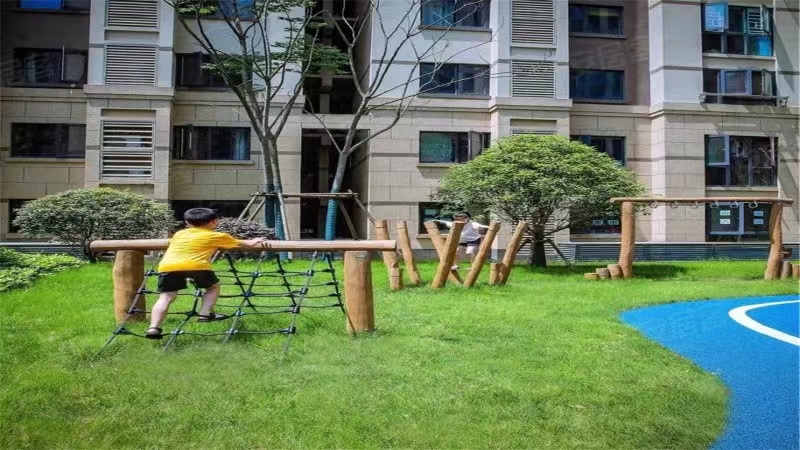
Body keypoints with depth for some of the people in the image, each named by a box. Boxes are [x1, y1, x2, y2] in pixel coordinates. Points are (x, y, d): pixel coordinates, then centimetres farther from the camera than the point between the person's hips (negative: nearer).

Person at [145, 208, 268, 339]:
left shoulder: (179, 234, 30)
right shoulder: (216, 236, 20)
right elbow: (247, 244, 29)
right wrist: (256, 241, 50)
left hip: (167, 265, 3)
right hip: (195, 265, -3)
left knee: (166, 297, 5)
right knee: (213, 286, 21)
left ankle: (153, 328, -10)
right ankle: (205, 313, 11)